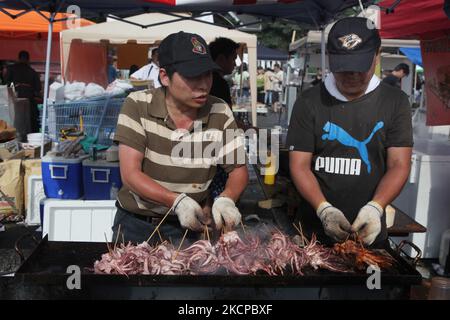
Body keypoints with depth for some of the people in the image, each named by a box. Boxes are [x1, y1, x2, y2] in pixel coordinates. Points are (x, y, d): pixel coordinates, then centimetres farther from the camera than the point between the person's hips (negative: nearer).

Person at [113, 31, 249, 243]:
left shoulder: (220, 113, -10)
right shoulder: (138, 105, -14)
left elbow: (238, 169, -3)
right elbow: (130, 174, -18)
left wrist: (226, 199, -25)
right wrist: (177, 201, -30)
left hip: (188, 225, 1)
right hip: (134, 223, 0)